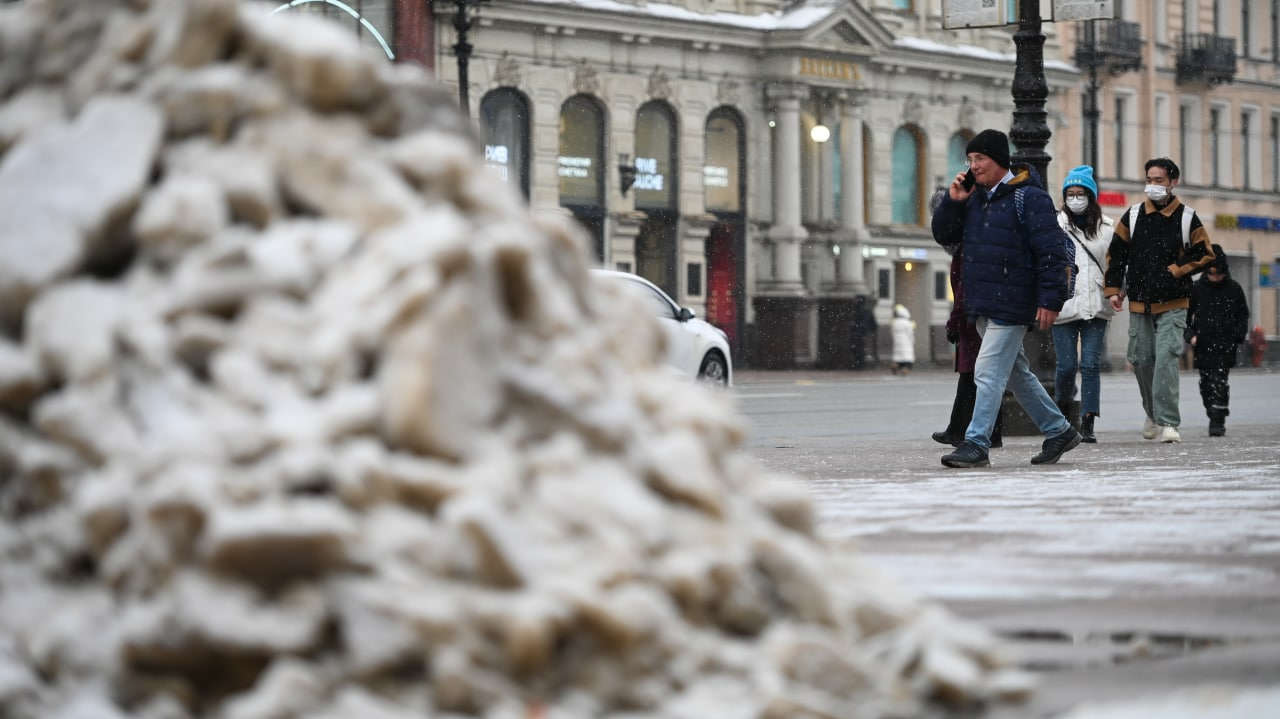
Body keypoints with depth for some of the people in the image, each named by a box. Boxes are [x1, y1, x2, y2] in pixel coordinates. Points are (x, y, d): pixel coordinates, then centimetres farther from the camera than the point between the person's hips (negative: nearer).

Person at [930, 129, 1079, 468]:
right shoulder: (975, 198, 13)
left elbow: (1053, 252, -15)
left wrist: (1050, 300, -19)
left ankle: (976, 444, -11)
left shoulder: (1029, 198, -12)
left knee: (988, 372, -12)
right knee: (1016, 374, 16)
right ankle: (1059, 431, 28)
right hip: (982, 305, 9)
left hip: (1012, 306, -9)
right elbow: (944, 236, 16)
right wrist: (952, 202, 0)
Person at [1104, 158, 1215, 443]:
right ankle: (1153, 413, 31)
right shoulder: (1133, 216, 6)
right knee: (1141, 360, 8)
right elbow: (1116, 254, 12)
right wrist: (1113, 289, 5)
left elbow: (1204, 254, 5)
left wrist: (1176, 271, -8)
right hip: (1139, 304, 3)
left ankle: (1167, 422, -18)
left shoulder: (1187, 218, 0)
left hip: (1173, 305, -3)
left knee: (1166, 358, -16)